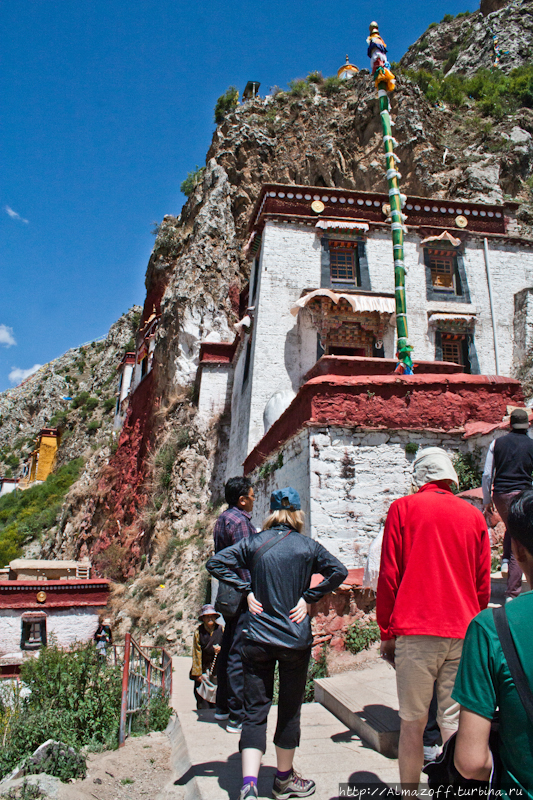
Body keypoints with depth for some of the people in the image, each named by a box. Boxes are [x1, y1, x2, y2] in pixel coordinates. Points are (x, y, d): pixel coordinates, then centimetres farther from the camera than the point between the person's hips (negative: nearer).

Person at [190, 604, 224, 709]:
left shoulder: (221, 629, 1)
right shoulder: (198, 631, -1)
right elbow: (197, 653, 0)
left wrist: (220, 649, -14)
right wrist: (198, 673, -3)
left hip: (217, 669, 1)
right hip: (203, 669, -1)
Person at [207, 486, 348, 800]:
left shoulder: (254, 543, -3)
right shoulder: (307, 546, -6)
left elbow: (216, 562, -5)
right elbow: (339, 571, -12)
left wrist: (246, 590, -3)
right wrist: (308, 598, -7)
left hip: (257, 641, 1)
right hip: (296, 639, -1)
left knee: (255, 712, 8)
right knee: (290, 711, 16)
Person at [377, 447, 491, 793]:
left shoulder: (403, 508, 0)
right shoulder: (474, 515, 7)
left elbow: (388, 575, -1)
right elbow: (483, 585, 11)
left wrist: (387, 632, 6)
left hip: (415, 632, -2)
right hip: (462, 634, 2)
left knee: (413, 723, 8)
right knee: (455, 725, 8)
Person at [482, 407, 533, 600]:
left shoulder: (497, 443, 4)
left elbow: (487, 475, 4)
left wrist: (487, 501, 11)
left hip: (500, 494, 3)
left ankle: (505, 560, 12)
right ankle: (512, 593, 4)